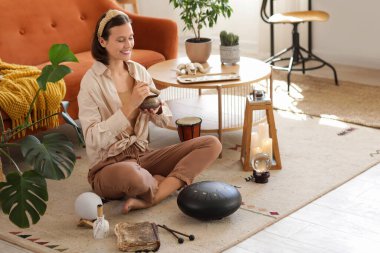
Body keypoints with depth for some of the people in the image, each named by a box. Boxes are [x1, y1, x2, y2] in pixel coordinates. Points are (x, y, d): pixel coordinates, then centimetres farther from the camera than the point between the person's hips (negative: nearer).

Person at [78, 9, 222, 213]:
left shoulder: (139, 71, 7)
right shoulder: (92, 81, -11)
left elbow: (165, 121, 12)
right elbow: (94, 139, -20)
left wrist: (157, 109, -11)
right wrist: (130, 106, -23)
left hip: (142, 155, 7)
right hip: (108, 166, -7)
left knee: (211, 144, -9)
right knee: (129, 174, -44)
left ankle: (150, 198, -20)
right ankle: (169, 182, -9)